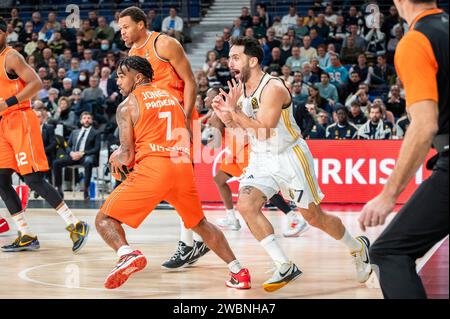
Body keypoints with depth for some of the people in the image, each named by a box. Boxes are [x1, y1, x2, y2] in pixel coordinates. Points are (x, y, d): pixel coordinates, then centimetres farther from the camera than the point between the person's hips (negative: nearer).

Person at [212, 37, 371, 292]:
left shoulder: (273, 88, -23)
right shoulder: (239, 88, 0)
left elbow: (263, 132, -28)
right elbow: (234, 124, 12)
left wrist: (235, 111, -30)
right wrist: (225, 114, -9)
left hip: (290, 157, -6)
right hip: (261, 159, 7)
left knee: (314, 216, 3)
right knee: (246, 205, -17)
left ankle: (358, 247, 32)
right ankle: (286, 268, -11)